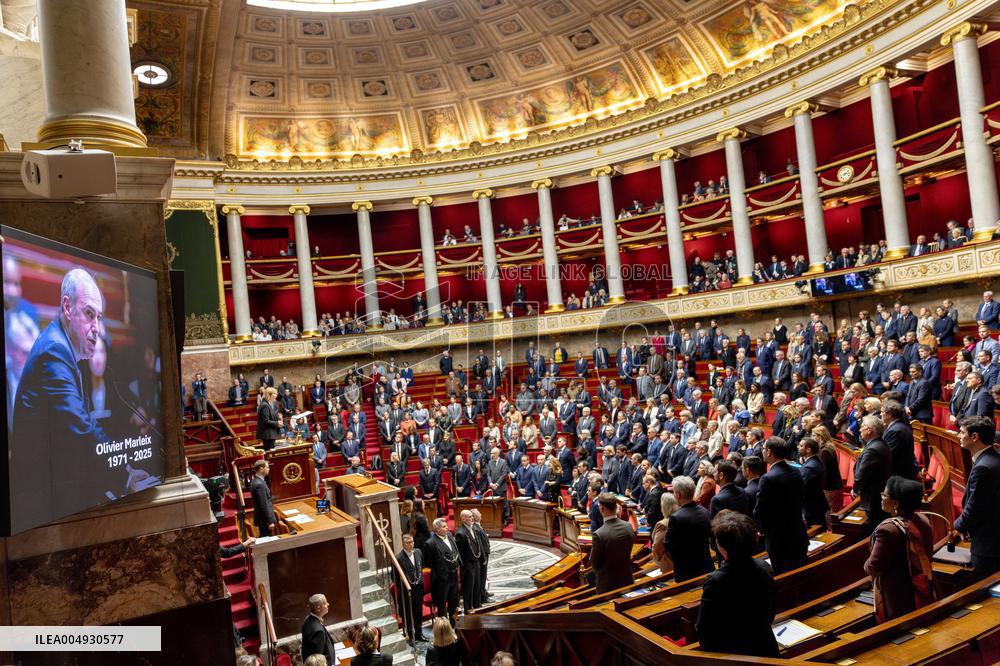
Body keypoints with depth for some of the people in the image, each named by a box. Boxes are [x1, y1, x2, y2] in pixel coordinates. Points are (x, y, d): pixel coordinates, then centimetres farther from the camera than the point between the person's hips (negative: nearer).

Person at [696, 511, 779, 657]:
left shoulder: (715, 581, -29)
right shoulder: (764, 568, -12)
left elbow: (703, 630, -20)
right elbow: (770, 615, 3)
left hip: (730, 656, -4)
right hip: (765, 650, 4)